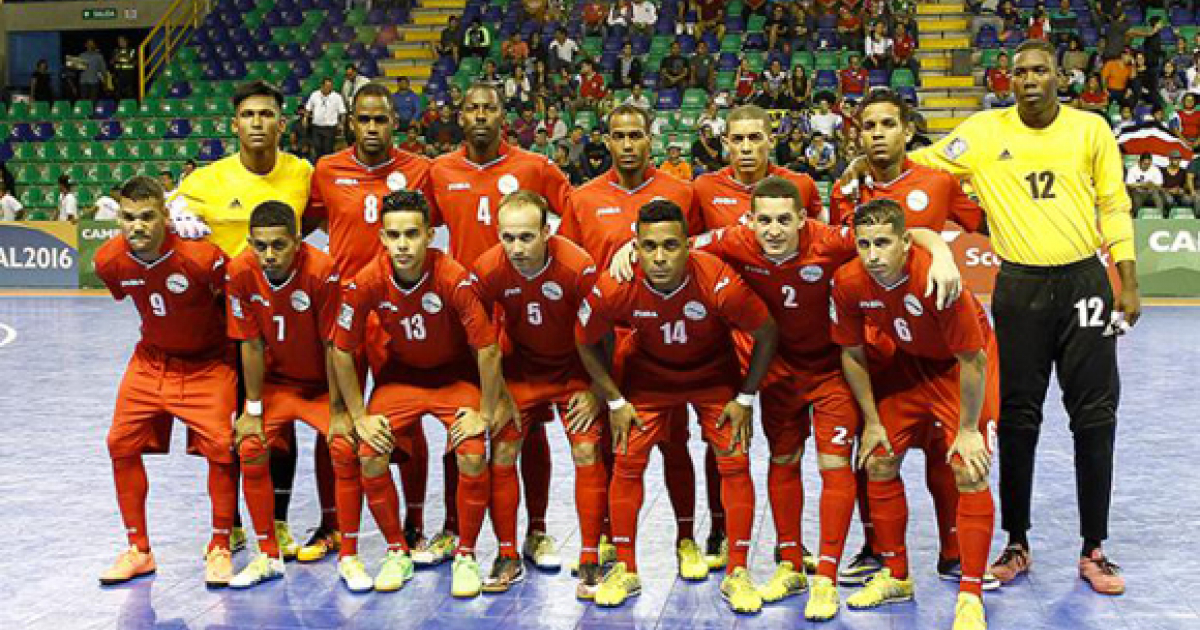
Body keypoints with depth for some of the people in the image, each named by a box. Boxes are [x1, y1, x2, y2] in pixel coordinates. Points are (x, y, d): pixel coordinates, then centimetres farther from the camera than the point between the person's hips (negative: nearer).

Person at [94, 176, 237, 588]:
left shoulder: (203, 257, -29)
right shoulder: (109, 261, -15)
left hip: (208, 362, -4)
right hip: (151, 359, 4)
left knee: (221, 447, -15)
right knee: (121, 444, -1)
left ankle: (219, 548, 5)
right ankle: (138, 550, 14)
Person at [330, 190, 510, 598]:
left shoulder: (455, 279, -29)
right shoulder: (366, 283, -21)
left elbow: (487, 349, -21)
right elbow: (342, 351, -9)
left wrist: (485, 414, -16)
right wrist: (360, 417, -8)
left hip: (456, 374, -2)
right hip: (400, 373, 2)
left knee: (472, 457, -21)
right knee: (370, 457, -15)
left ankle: (466, 556, 2)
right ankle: (397, 553, 8)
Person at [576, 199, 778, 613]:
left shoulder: (718, 282, -35)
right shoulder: (614, 288, -30)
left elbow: (767, 335, -17)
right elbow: (586, 342, -8)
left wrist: (745, 399, -13)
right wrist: (615, 401, -7)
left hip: (715, 373, -1)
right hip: (648, 371, 1)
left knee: (735, 462, -8)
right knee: (627, 460, -5)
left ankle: (737, 574, 6)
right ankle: (625, 570, 11)